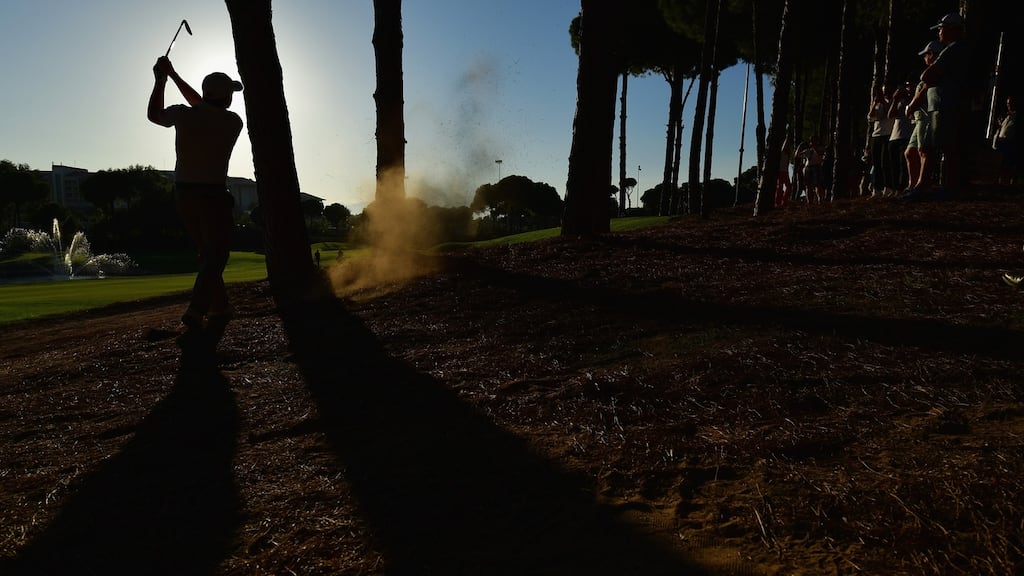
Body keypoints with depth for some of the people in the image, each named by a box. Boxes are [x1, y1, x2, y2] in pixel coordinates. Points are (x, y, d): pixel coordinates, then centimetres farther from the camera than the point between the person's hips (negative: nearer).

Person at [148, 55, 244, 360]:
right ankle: (193, 325, -19)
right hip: (213, 196, -5)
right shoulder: (233, 122, -2)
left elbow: (153, 115, 22)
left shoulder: (182, 115, 0)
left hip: (183, 194, 5)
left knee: (208, 255, 18)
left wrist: (161, 79, 29)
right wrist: (173, 76, 23)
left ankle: (220, 311, 28)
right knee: (214, 260, -6)